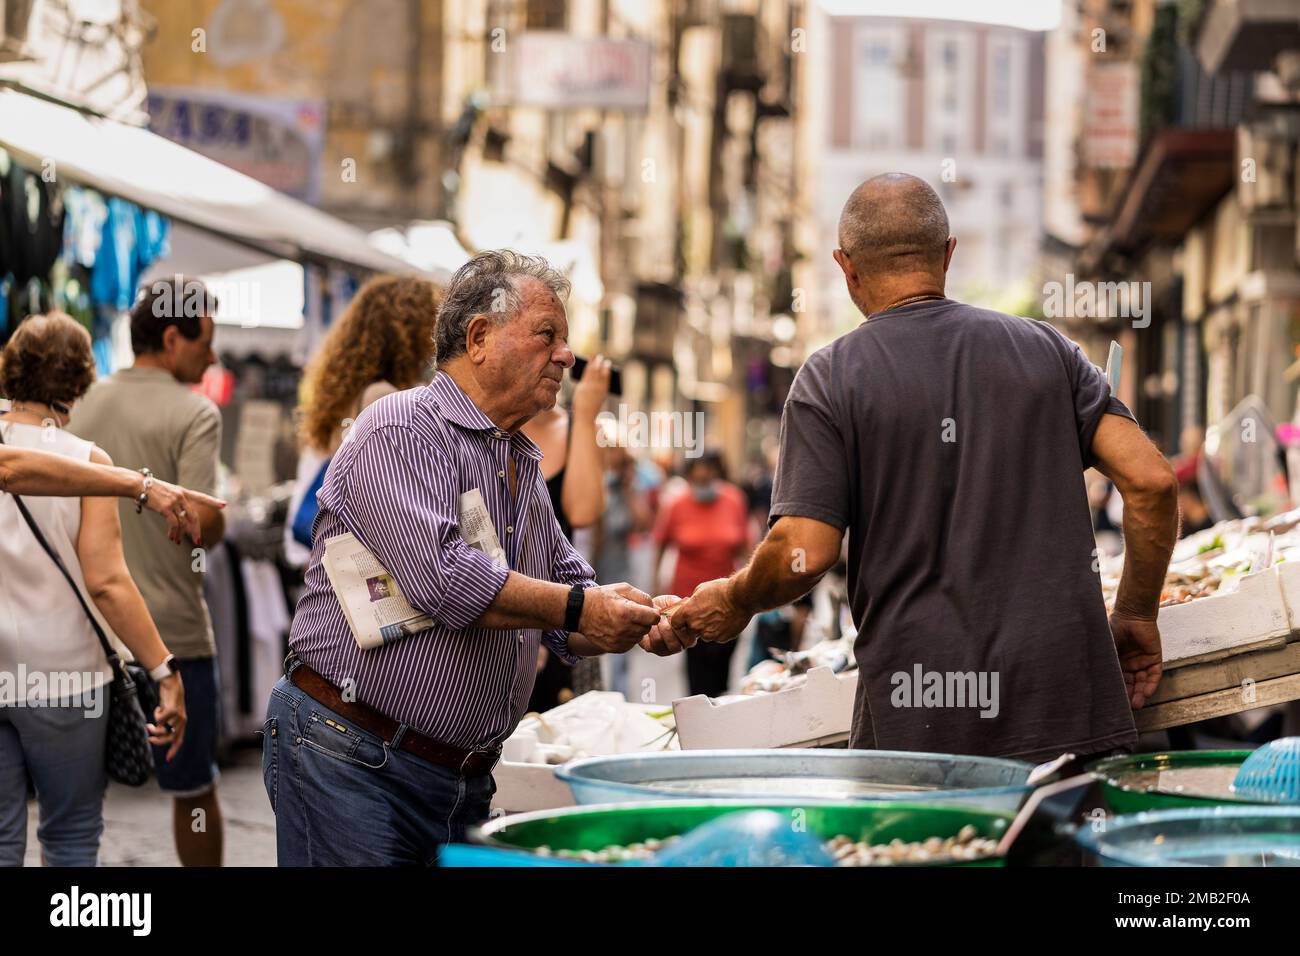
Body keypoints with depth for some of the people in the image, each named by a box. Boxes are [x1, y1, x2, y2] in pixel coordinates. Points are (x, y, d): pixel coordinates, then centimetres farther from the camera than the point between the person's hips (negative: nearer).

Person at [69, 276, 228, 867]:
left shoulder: (83, 406, 7)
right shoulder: (193, 413, -11)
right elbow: (201, 520, -21)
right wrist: (219, 529, 0)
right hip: (171, 631, -5)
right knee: (193, 788, 11)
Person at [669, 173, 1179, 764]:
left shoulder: (833, 376, -1)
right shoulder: (1043, 349, 9)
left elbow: (803, 553, -9)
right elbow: (1150, 478, 1)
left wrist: (733, 604, 11)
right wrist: (1136, 616, 13)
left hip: (916, 721, -3)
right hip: (1068, 702, 3)